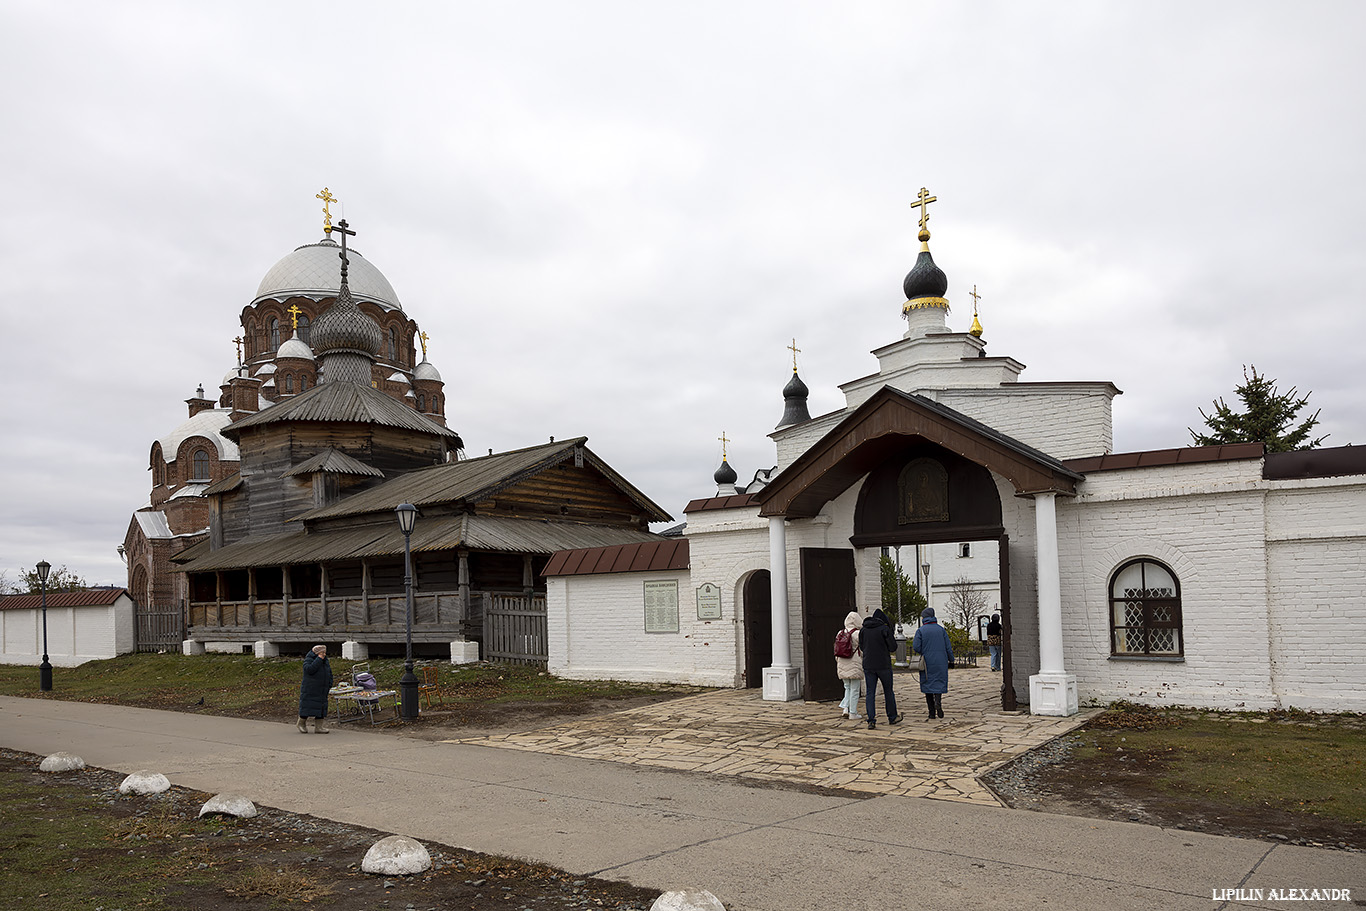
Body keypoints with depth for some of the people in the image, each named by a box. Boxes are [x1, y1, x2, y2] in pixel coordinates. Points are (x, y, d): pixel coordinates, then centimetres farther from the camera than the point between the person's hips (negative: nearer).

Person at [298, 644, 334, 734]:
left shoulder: (325, 661, 12)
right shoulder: (308, 660, -8)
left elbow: (329, 674, 20)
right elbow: (309, 669, -28)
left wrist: (329, 685, 9)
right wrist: (319, 659, -25)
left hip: (321, 691, 6)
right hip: (309, 689, -6)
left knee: (321, 708, 3)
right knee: (307, 706, -3)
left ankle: (319, 727, 5)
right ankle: (301, 724, 16)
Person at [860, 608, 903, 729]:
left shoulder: (863, 630, 5)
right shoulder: (884, 628, -9)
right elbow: (893, 647, -9)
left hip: (868, 665, 3)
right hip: (883, 665, -3)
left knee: (870, 693, 3)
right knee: (888, 691, 13)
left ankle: (871, 720, -5)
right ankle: (892, 717, 25)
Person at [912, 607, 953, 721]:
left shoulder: (920, 630, -4)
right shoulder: (941, 629, 2)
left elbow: (916, 647, -12)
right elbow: (948, 647, 3)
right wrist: (951, 659, 15)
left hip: (927, 663, -1)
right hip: (940, 662, 1)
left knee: (928, 684, 6)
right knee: (939, 682, 10)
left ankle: (932, 713, 4)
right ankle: (938, 702, -18)